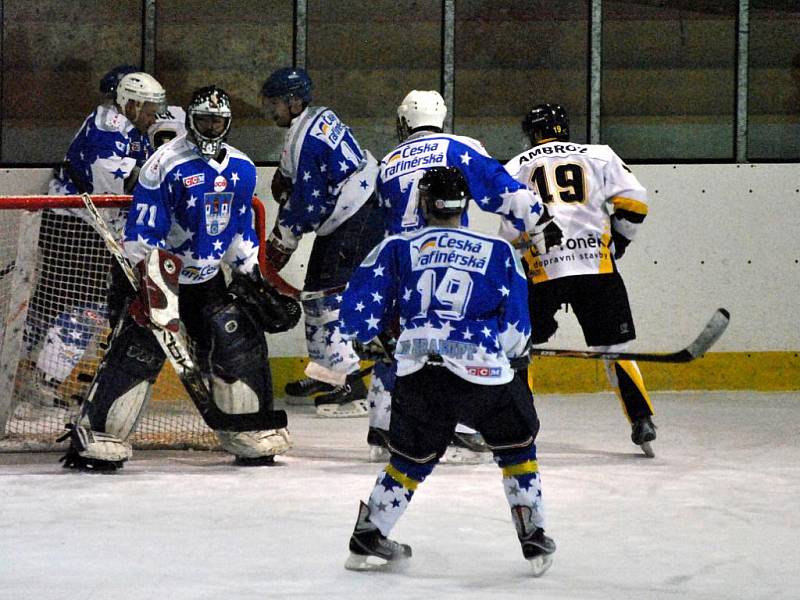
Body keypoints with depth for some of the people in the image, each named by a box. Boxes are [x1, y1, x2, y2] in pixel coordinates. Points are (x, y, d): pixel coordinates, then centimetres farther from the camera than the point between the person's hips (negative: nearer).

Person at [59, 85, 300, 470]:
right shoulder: (166, 164, -16)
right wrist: (135, 282, -24)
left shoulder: (241, 169, 6)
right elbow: (141, 231, -17)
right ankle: (95, 441, -13)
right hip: (154, 274, -6)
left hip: (207, 279, 6)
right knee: (137, 353, -15)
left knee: (240, 345, 0)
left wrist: (253, 279, 13)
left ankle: (253, 438, 12)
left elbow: (241, 230, 18)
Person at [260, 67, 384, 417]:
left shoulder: (306, 141, -21)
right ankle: (326, 370, 32)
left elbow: (308, 203, -18)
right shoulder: (320, 118, 9)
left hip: (356, 225, -11)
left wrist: (281, 241, -7)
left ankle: (351, 391, -18)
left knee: (331, 299, -14)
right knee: (317, 291, 19)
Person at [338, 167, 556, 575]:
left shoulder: (398, 248, 12)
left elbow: (357, 317, 10)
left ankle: (367, 538, 19)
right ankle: (534, 541, 17)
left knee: (410, 460, 21)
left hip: (418, 372, 1)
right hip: (484, 371, -1)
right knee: (516, 448, 21)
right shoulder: (498, 251, 12)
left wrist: (373, 338, 31)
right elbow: (516, 331, 12)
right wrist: (514, 352, 34)